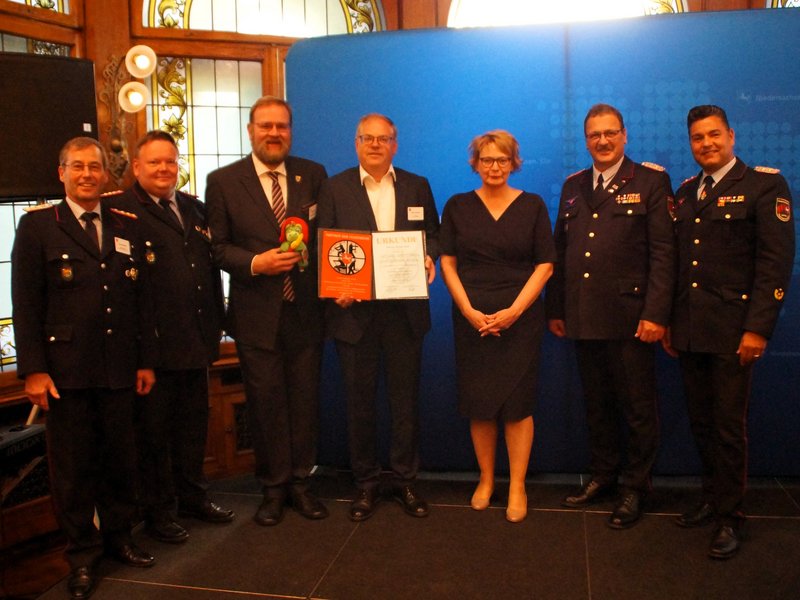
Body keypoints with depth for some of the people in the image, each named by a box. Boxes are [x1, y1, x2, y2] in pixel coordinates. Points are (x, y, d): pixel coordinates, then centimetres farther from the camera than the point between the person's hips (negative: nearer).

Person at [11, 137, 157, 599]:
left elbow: (142, 298, 10)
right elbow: (26, 304, -3)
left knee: (121, 457, 12)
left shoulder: (127, 226, 10)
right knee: (73, 465, 7)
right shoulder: (37, 225, 1)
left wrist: (146, 360, 8)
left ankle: (118, 535, 31)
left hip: (119, 368, 3)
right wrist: (33, 369, -8)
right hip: (65, 368, -3)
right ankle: (82, 553, 22)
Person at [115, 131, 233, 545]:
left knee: (194, 423, 17)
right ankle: (158, 512, 22)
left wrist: (216, 322, 12)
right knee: (154, 429, 8)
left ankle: (193, 496, 34)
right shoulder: (121, 212, -8)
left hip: (195, 338, 6)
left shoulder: (195, 208, 14)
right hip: (153, 341, -6)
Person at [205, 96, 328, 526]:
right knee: (265, 402, 7)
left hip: (305, 311, 2)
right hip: (257, 314, -2)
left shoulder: (313, 175, 6)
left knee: (305, 399, 10)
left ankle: (300, 483, 27)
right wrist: (255, 263, -17)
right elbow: (217, 246, 0)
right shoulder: (223, 181, 0)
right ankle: (273, 488, 24)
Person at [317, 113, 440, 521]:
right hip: (354, 310, -1)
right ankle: (365, 484, 24)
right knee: (360, 402, 8)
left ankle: (405, 480, 25)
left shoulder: (417, 186, 9)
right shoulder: (334, 188, 3)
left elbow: (433, 235, 13)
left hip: (405, 311, 2)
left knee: (406, 399, 10)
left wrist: (429, 257, -10)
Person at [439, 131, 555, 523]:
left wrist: (514, 311, -10)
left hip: (520, 318, -1)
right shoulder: (458, 207, 7)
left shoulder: (532, 206, 5)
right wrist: (469, 311, -9)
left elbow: (545, 265, 1)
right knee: (478, 402, 5)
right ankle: (485, 480, 21)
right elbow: (447, 263, 4)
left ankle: (517, 487, 12)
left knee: (518, 403, 0)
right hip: (471, 318, 1)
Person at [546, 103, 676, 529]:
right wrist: (555, 309, 9)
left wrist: (656, 313, -15)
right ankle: (602, 476, 31)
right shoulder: (573, 186, 13)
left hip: (630, 317, -4)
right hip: (584, 318, 5)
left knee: (637, 407, 7)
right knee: (596, 405, 15)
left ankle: (634, 487, 22)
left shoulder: (650, 181, -1)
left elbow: (663, 252, -8)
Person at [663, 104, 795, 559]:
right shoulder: (686, 192, 13)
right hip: (689, 332, 6)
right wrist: (669, 322, 10)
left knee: (729, 428, 3)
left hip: (732, 332, -5)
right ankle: (712, 499, 31)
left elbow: (777, 261, -11)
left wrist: (758, 328, -16)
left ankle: (730, 517, 19)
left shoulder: (765, 185, -5)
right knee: (701, 424, 14)